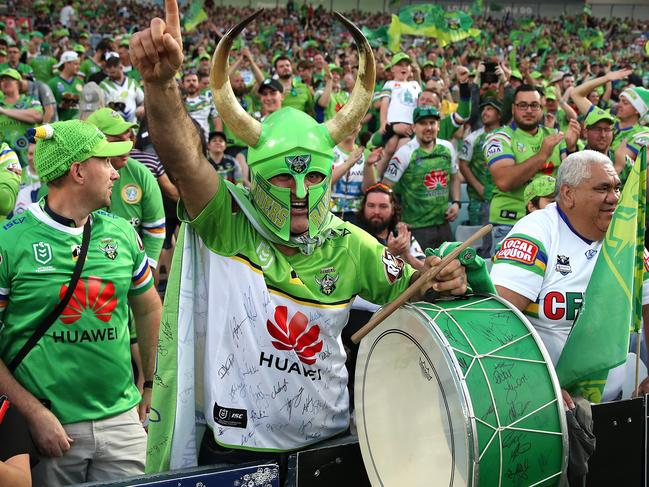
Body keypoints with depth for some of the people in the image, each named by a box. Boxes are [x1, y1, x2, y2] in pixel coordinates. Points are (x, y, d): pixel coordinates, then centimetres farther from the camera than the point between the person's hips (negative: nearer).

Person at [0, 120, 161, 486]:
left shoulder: (123, 234, 6)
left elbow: (149, 308, 20)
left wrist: (152, 384, 17)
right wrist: (35, 414, -14)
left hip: (121, 419, 4)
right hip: (50, 427, -4)